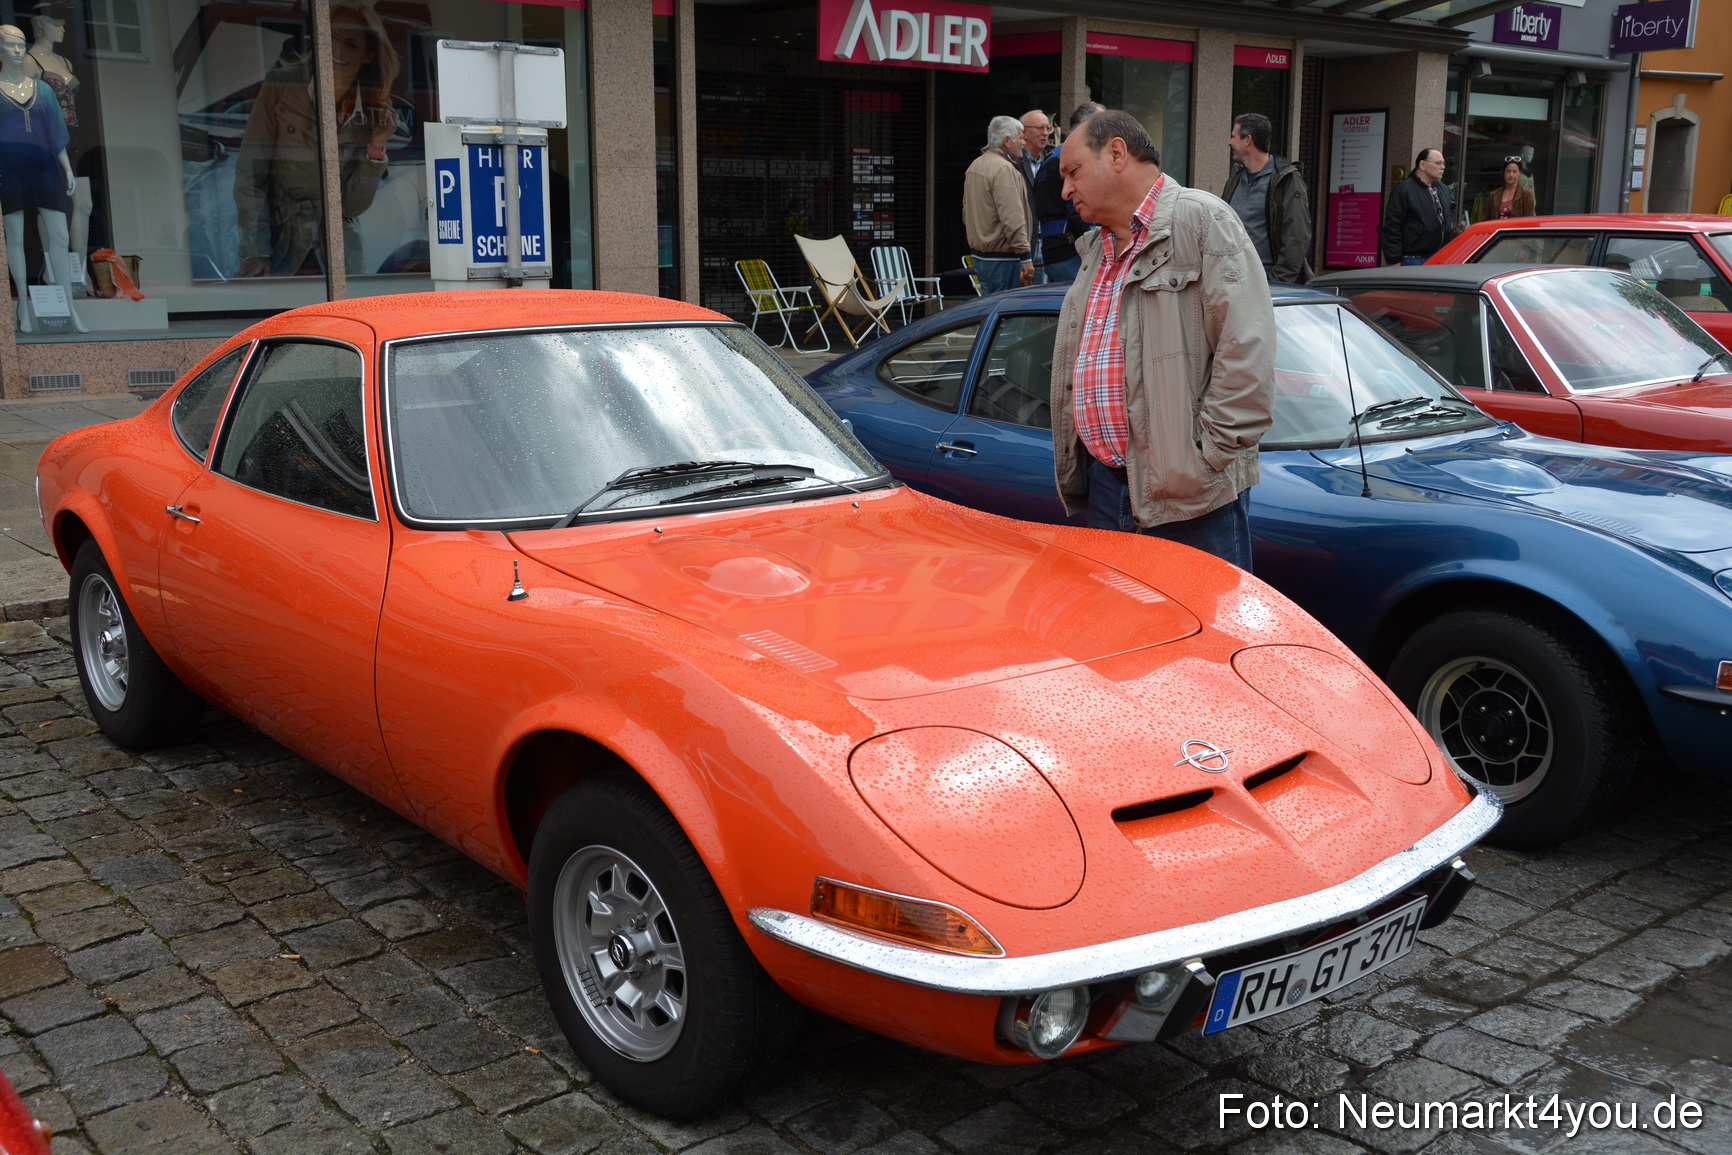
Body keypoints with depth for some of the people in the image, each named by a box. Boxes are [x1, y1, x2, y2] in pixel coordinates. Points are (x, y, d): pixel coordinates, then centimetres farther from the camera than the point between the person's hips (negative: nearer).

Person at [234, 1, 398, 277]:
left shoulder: (373, 116, 3)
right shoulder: (281, 86, -5)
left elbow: (354, 206, 2)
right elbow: (249, 174, -6)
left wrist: (376, 148, -9)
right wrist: (255, 252, -14)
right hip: (276, 243, -2)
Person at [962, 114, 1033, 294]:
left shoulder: (975, 166, 14)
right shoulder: (1003, 168, -16)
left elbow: (966, 213, 22)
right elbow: (1012, 218, -22)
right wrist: (1025, 257, -19)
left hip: (979, 256, 10)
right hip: (1002, 259, -10)